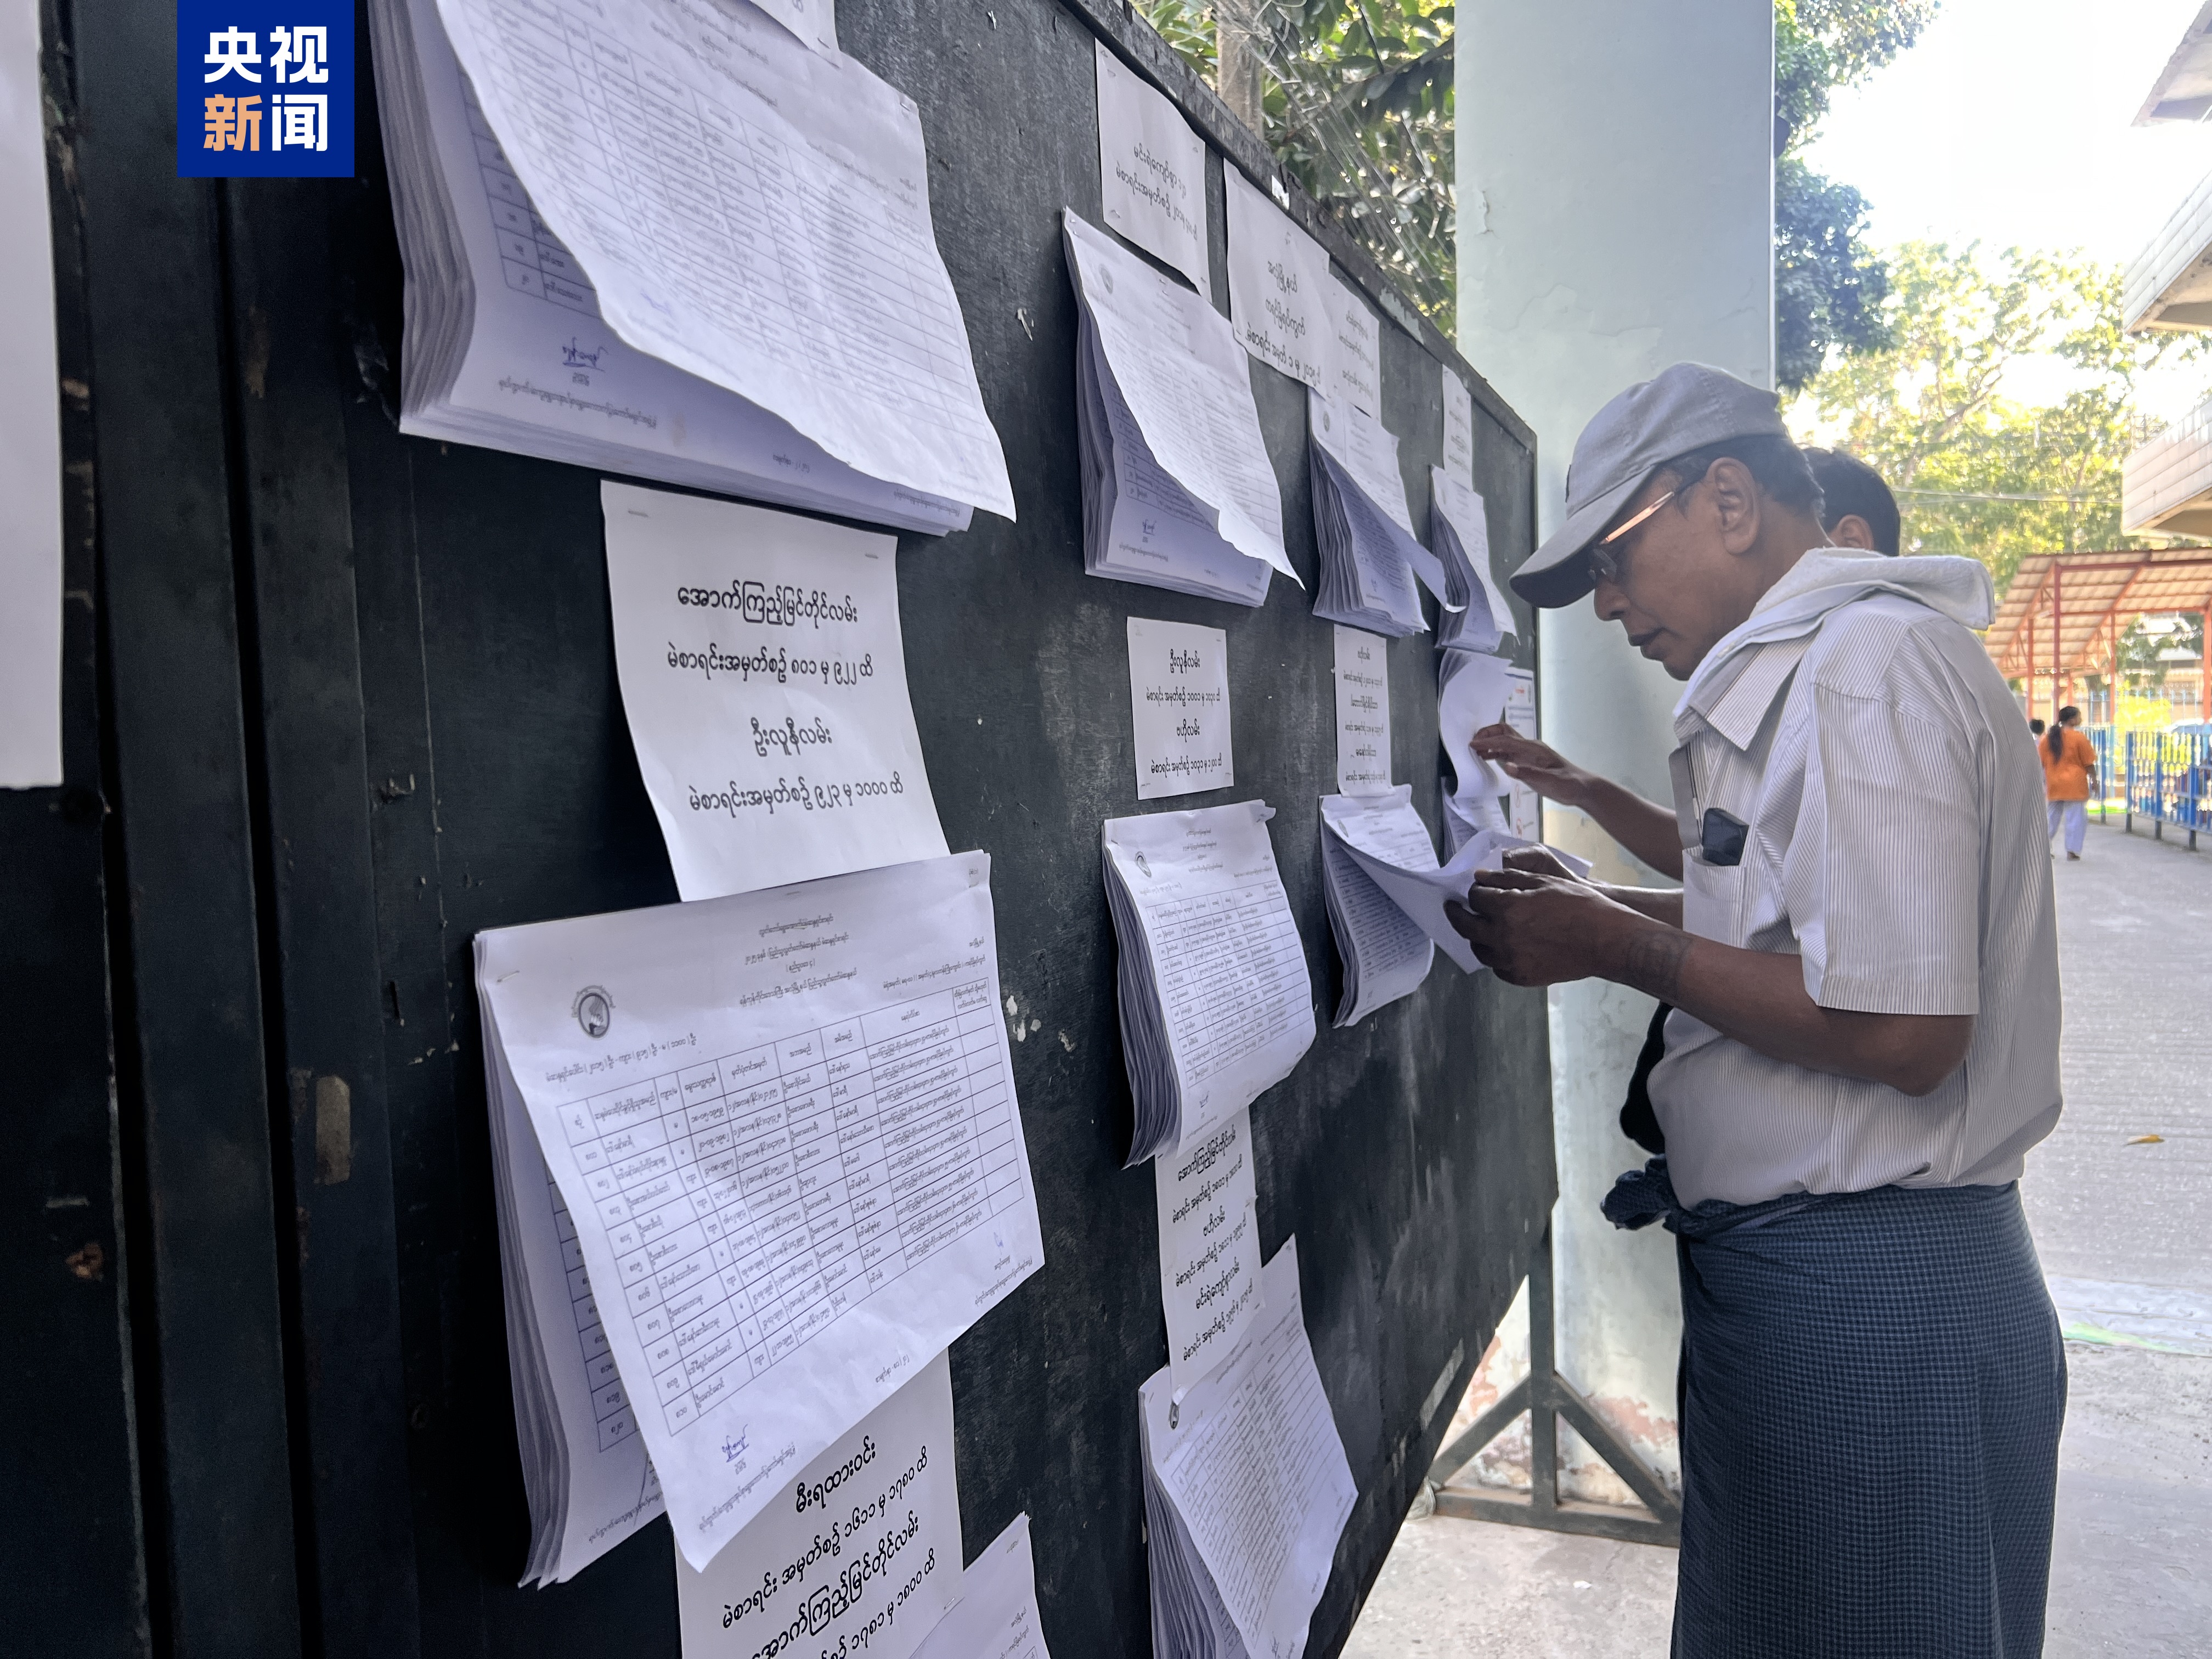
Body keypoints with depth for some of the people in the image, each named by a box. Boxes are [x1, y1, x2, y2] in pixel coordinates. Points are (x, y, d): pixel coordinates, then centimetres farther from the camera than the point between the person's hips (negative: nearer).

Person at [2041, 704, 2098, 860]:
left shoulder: (2048, 737, 6)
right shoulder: (2079, 737, -8)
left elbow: (2041, 763, 10)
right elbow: (2089, 764, -5)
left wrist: (2043, 782, 18)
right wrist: (2094, 782, 3)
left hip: (2053, 784, 5)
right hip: (2074, 784, -5)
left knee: (2052, 816, 16)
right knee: (2076, 818, 1)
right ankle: (2072, 852, 0)